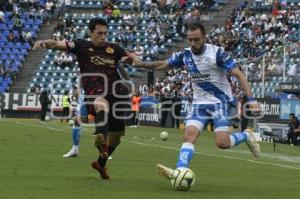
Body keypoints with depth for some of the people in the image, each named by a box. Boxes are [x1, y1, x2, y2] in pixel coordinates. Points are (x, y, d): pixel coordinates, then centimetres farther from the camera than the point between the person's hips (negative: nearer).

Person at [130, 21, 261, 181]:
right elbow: (163, 64, 14)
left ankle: (246, 136, 14)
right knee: (189, 135, -16)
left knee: (222, 143, -16)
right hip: (199, 103, 5)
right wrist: (141, 64, 3)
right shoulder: (185, 55, 0)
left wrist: (250, 99, -26)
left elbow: (238, 74, -17)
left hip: (220, 101, -5)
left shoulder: (217, 53, -15)